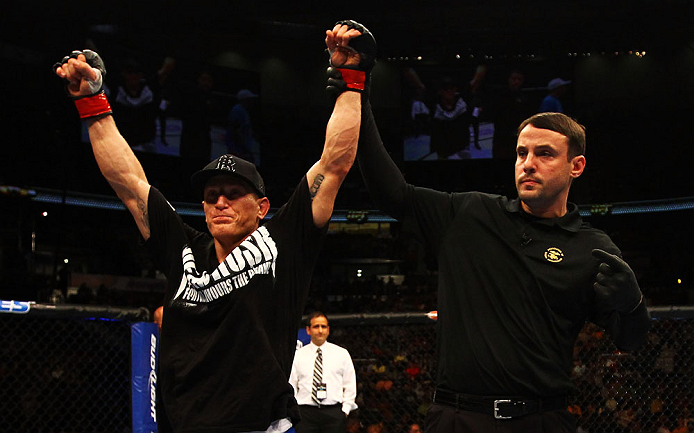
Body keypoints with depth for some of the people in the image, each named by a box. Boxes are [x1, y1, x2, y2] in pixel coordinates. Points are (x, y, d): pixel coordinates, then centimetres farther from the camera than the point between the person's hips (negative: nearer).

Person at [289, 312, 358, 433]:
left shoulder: (342, 354, 12)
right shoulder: (298, 355, 12)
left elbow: (350, 385, 11)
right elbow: (291, 386, 11)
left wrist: (345, 409, 0)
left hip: (334, 413, 0)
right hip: (305, 413, 0)